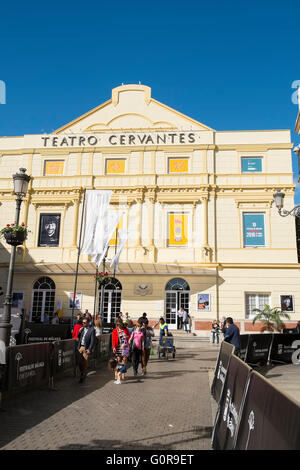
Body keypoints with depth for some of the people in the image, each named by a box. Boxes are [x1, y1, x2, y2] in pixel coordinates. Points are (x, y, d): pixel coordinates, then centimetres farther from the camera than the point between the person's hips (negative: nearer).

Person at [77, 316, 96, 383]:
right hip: (80, 347, 6)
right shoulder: (82, 328, 9)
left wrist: (89, 349, -15)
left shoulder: (92, 330, -10)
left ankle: (83, 377, 11)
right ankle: (82, 373, 30)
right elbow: (79, 337, 15)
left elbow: (92, 341, -11)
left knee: (85, 363, 0)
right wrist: (80, 332, -4)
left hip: (86, 348, -6)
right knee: (79, 362, 9)